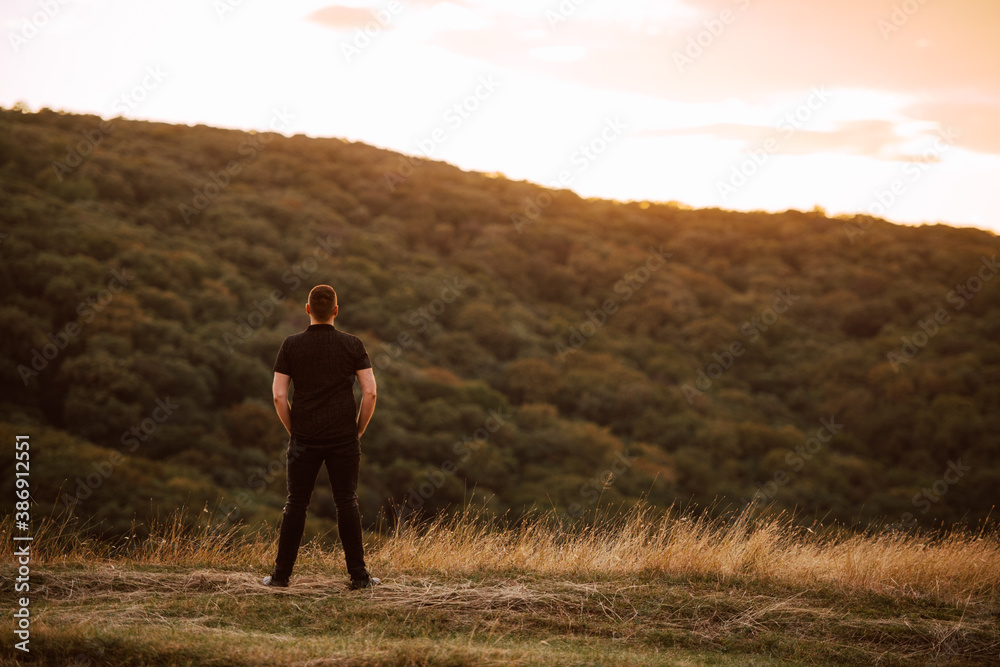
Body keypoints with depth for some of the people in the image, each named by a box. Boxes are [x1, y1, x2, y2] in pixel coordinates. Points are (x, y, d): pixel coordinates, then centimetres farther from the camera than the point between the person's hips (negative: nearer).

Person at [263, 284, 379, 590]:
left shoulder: (292, 345, 1)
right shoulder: (352, 345, 1)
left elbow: (279, 395, -3)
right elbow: (369, 392, -4)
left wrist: (293, 430, 9)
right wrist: (358, 430, 7)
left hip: (304, 439, 0)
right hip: (344, 438, 0)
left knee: (296, 504, 6)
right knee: (347, 504, 3)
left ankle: (281, 574, 8)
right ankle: (359, 575, 4)